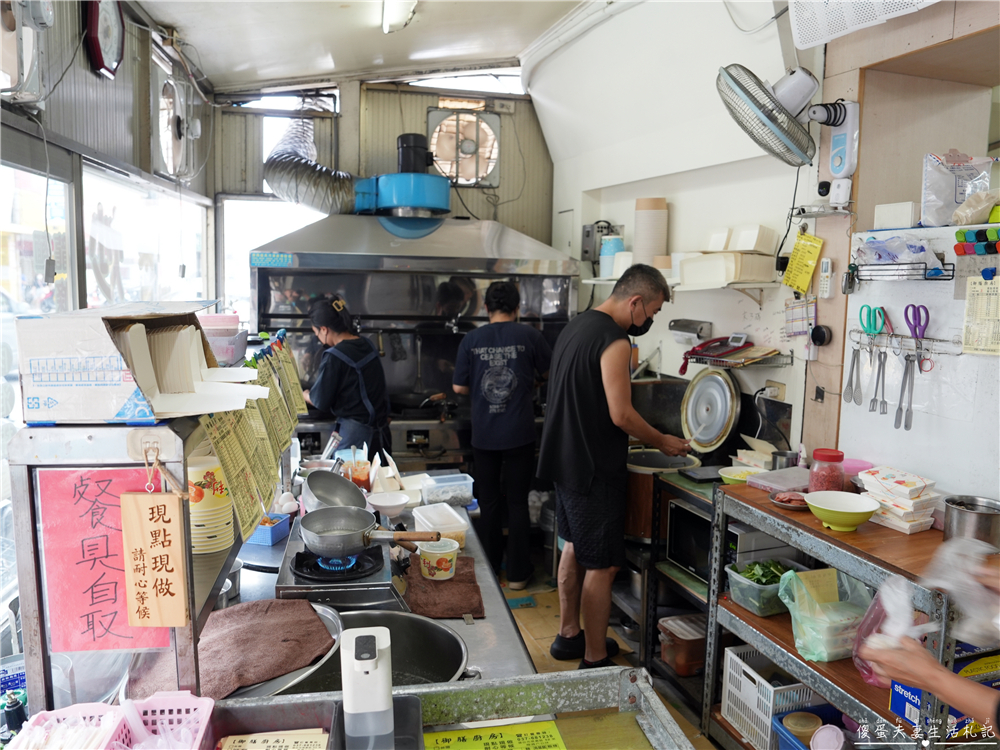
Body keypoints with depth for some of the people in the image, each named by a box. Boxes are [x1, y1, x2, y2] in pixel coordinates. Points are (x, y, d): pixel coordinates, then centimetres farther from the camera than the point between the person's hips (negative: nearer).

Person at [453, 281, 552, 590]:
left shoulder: (471, 339, -2)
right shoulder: (529, 336, -6)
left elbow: (459, 387, 1)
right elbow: (548, 373, 8)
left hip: (484, 435, 2)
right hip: (519, 434, -1)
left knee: (489, 503, 14)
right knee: (517, 504, 8)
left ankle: (489, 570, 25)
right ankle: (517, 574, 15)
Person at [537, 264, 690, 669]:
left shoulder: (576, 325, 11)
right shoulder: (614, 342, -19)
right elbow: (621, 415, -21)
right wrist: (662, 442, -5)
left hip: (565, 458, 10)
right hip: (594, 467, -10)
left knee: (575, 547, 21)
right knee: (601, 565, 0)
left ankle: (569, 635, 34)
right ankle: (595, 659, 11)